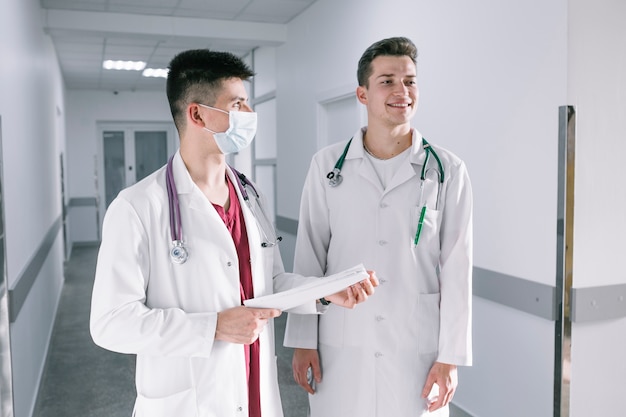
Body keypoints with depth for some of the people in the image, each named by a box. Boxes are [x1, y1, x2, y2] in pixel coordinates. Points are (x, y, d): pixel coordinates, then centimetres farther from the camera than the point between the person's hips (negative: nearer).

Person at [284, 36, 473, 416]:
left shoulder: (448, 170, -3)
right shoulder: (328, 165, -1)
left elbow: (456, 270, -3)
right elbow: (309, 258, 1)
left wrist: (450, 357, -4)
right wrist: (303, 341, 0)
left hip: (417, 346, 0)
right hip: (341, 345, 1)